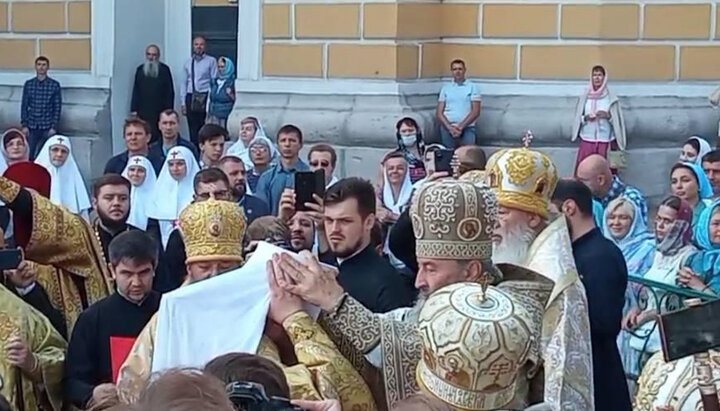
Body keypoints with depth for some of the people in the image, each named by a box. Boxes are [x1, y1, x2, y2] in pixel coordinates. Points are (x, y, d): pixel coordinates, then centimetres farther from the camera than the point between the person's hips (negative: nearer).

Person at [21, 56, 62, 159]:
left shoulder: (55, 85, -2)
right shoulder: (28, 84, 4)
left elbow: (57, 107, -2)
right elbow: (24, 106, 6)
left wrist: (54, 127, -7)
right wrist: (24, 125, -1)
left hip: (48, 127, -2)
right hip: (32, 127, 2)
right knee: (28, 156, -1)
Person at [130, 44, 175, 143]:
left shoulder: (164, 69, 3)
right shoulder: (140, 70, 11)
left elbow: (170, 91, 1)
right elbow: (135, 92, 11)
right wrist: (134, 109, 4)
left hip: (160, 112, -2)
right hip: (143, 111, 2)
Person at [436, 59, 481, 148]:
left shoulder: (472, 87, 6)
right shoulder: (445, 88, 12)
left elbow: (476, 112, -2)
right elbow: (439, 112, 6)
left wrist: (460, 127, -11)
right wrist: (450, 128, -10)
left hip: (467, 128, -2)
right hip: (448, 128, 2)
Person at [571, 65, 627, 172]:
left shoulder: (610, 98, -2)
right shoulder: (585, 97, 3)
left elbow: (616, 120, 1)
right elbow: (578, 118, 7)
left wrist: (608, 116, -17)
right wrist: (585, 118, -12)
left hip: (604, 140, -1)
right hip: (587, 139, 1)